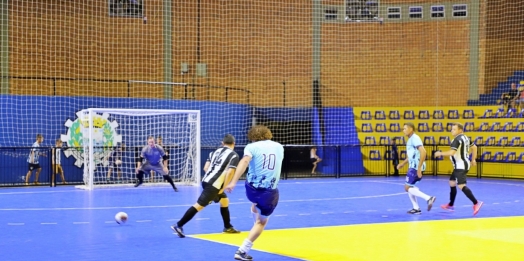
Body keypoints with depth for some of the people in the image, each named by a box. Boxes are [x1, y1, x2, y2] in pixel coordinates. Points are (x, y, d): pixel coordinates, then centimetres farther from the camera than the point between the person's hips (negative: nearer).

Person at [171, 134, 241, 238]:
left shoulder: (216, 151, 18)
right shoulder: (234, 155, -2)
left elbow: (206, 168, 11)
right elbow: (230, 172, -15)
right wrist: (224, 187, -8)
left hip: (207, 181, 8)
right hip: (213, 185, -8)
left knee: (225, 201, 23)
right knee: (199, 205, -9)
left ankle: (228, 227, 31)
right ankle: (178, 226, -11)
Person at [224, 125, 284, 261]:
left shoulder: (252, 147, -2)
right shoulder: (279, 147, 10)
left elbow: (244, 161, -22)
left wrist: (233, 182, -31)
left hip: (252, 188, 1)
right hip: (270, 192, -1)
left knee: (255, 204, 36)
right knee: (261, 222, 14)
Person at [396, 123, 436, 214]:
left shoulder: (415, 138, -14)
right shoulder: (410, 139, 17)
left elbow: (423, 152, -25)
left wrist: (419, 168, -27)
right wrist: (402, 163, 24)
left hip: (416, 167, -10)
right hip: (413, 167, 10)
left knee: (407, 187, -9)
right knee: (409, 187, 13)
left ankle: (429, 198, -16)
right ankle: (416, 208, 15)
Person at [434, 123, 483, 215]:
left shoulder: (457, 139, -19)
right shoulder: (465, 138, 12)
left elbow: (452, 152, -29)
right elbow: (474, 147, 23)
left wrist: (440, 153, -16)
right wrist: (473, 160, 28)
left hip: (461, 166, -11)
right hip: (460, 166, 11)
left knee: (461, 185, -18)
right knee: (452, 183, 20)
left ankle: (476, 203, -25)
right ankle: (450, 205, 29)